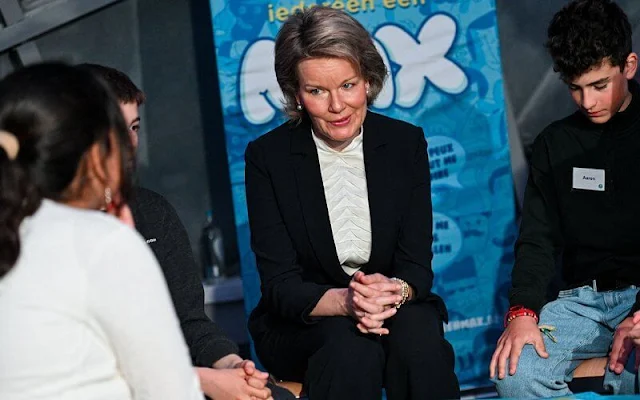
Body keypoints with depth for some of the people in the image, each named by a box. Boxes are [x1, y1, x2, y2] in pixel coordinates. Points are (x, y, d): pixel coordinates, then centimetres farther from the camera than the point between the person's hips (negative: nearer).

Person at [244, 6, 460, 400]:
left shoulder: (406, 142, -1)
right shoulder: (267, 156, -7)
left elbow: (417, 262, -4)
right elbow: (279, 283, -10)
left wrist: (395, 291, -29)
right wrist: (344, 301, -31)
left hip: (397, 308, 2)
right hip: (301, 324, -2)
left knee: (417, 337, -32)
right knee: (352, 348, -35)